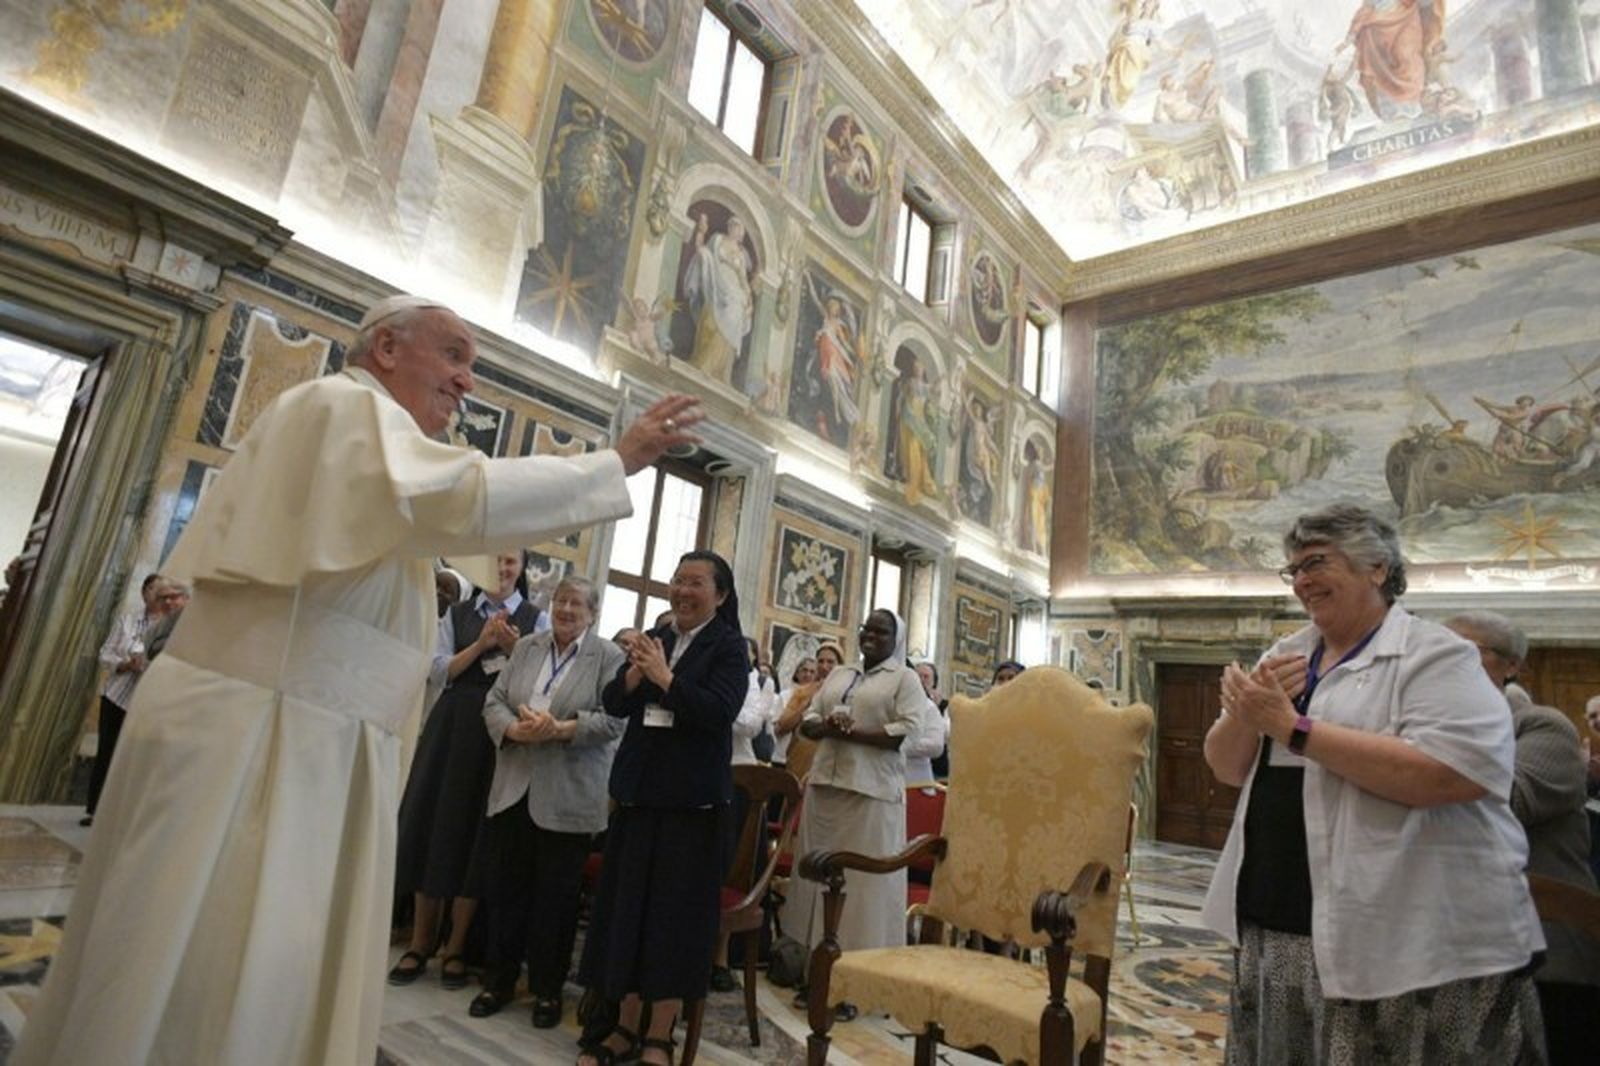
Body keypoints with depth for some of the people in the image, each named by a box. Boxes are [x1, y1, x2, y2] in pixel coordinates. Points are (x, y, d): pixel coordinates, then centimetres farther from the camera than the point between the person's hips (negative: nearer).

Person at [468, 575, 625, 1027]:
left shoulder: (609, 657, -3)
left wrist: (559, 729, -22)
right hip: (514, 789, 4)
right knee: (503, 887, 11)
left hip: (568, 798, -4)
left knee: (556, 896, 7)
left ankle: (548, 987, 24)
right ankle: (499, 978, 29)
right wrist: (515, 730, -14)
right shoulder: (526, 647, 11)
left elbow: (613, 719, -11)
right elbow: (494, 702, 6)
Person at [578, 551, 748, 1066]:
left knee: (676, 913, 4)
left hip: (692, 799, -5)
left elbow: (720, 710, -18)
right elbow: (613, 703, 4)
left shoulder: (728, 647, -5)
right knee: (627, 906, 11)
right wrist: (635, 673, -15)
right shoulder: (653, 639, 8)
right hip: (638, 790, 5)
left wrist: (665, 677, -19)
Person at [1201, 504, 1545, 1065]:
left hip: (1410, 946, -6)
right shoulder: (1286, 656, 10)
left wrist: (1292, 727, -22)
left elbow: (1449, 774, -25)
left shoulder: (1433, 655, -9)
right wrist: (1248, 713, -12)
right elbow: (1227, 768, 8)